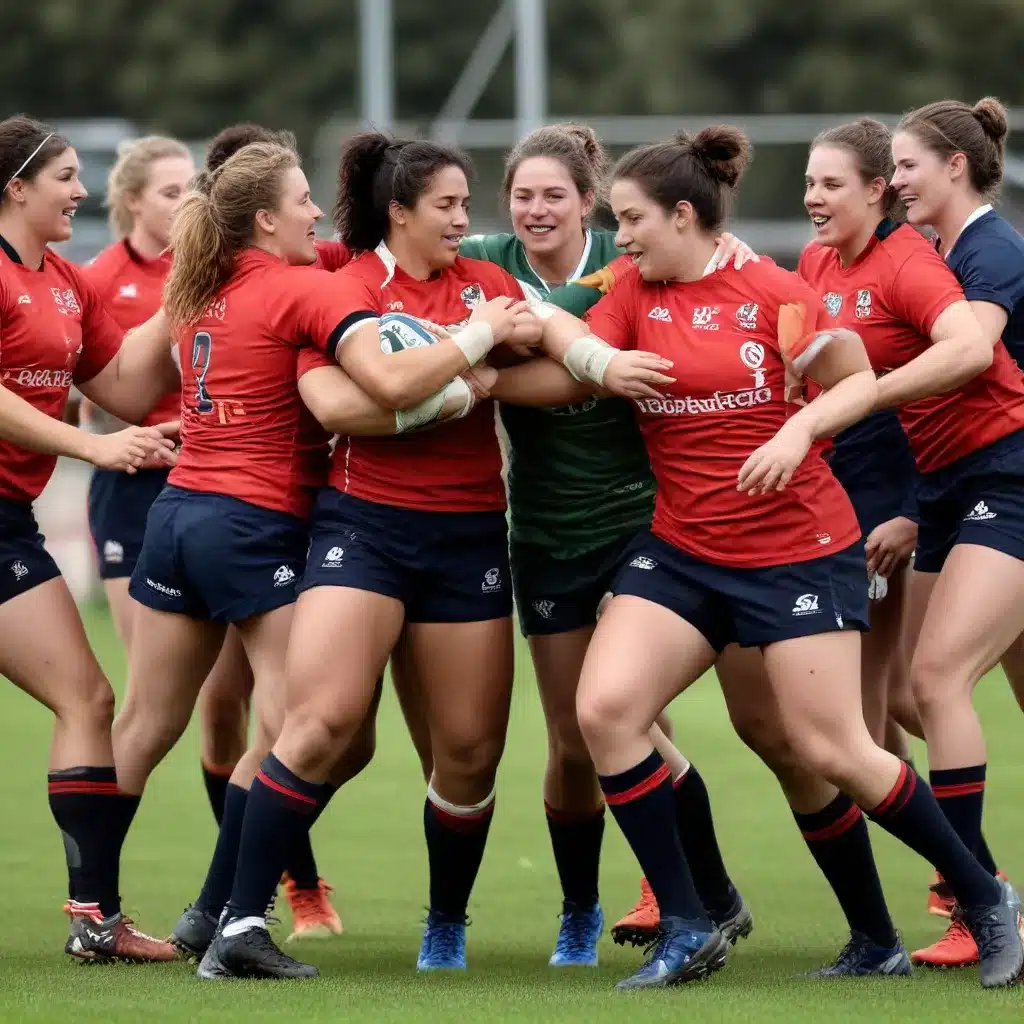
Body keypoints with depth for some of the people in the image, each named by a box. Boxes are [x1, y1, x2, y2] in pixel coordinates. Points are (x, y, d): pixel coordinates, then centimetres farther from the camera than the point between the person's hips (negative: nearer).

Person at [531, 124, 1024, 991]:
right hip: (682, 551, 5)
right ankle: (686, 929, -3)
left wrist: (799, 429, -20)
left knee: (833, 751, -5)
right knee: (606, 707, -14)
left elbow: (861, 380, -5)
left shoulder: (774, 293, -10)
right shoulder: (636, 295, 4)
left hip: (799, 550, -5)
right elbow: (586, 358, -8)